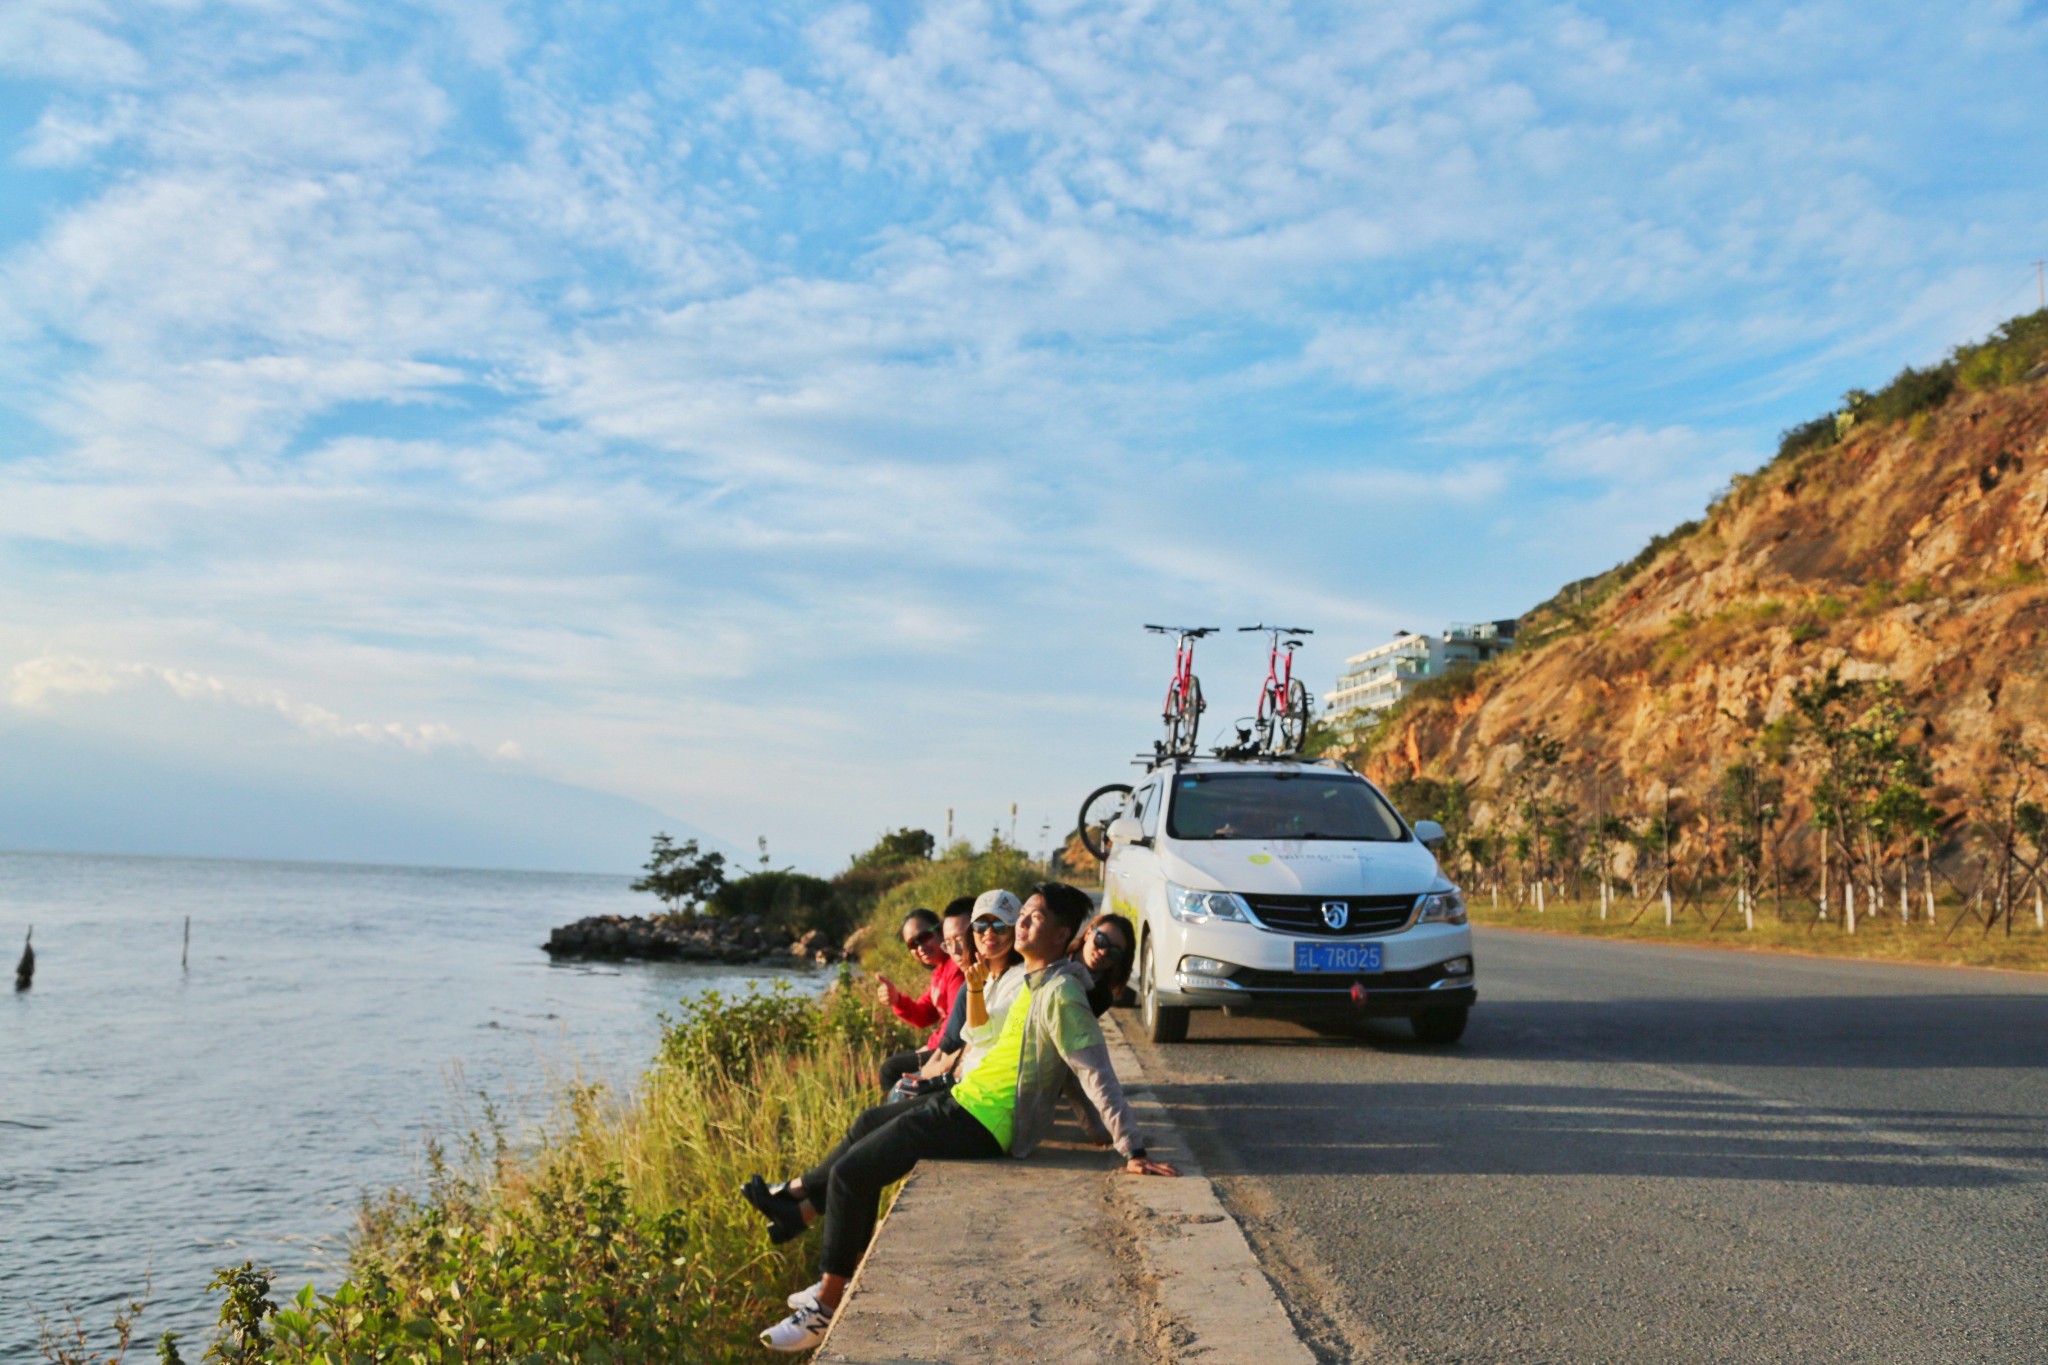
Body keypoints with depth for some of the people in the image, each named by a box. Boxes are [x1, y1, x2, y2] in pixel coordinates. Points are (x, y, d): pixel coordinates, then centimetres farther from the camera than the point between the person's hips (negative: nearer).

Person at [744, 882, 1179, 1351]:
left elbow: (1098, 1075, -25)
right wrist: (976, 989, 5)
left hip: (980, 1123, -10)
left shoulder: (1060, 994, -19)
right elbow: (982, 1036, 22)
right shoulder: (1029, 979, 10)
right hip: (966, 1101, 10)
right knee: (867, 1126, 23)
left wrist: (1133, 1152, -29)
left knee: (850, 1174, -6)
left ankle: (828, 1305, 7)